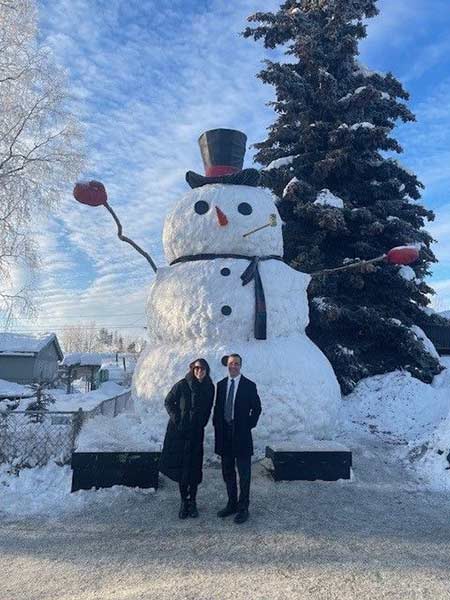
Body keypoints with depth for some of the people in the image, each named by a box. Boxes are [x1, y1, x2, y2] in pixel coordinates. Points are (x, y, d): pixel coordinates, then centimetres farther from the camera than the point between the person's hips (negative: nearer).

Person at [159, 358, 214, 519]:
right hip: (179, 432, -2)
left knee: (195, 468, 3)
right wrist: (176, 417, -6)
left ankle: (192, 502, 17)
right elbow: (168, 402, 2)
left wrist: (202, 423, 6)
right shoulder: (182, 385, -9)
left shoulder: (209, 388, 0)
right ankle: (184, 502, 14)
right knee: (181, 466, 2)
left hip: (197, 433, 2)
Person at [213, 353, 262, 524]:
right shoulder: (221, 385, 8)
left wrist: (249, 426, -4)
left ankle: (243, 508, 12)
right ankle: (232, 504, 27)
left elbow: (257, 408, 0)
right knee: (227, 472, 14)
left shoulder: (249, 386, -4)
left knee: (244, 473, 2)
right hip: (224, 434, 4)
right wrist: (217, 426, 3)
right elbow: (217, 407, 12)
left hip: (241, 434, -4)